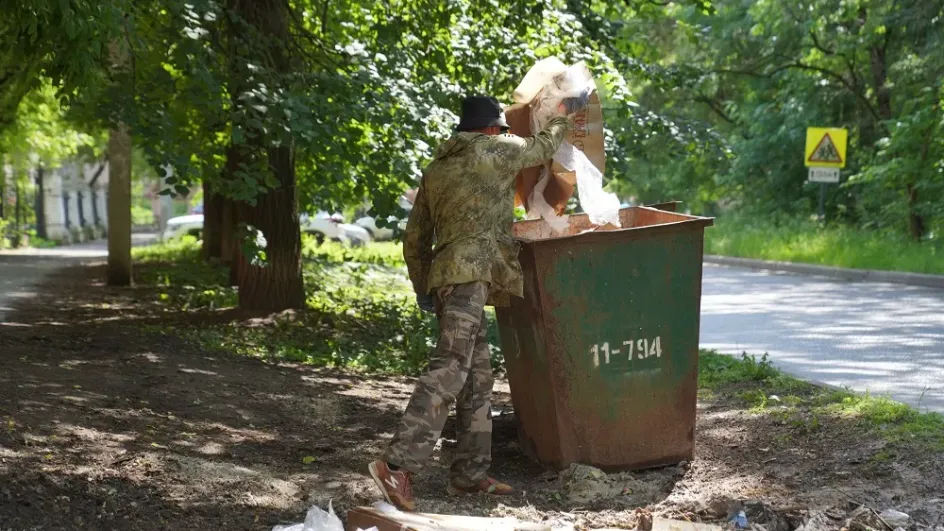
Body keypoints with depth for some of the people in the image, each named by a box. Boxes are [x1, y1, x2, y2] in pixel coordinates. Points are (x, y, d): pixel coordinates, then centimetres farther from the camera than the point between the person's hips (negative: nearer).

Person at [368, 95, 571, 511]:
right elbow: (542, 147, 20)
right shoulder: (493, 150, 2)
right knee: (449, 369, -17)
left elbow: (415, 239, 22)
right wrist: (560, 124, 40)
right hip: (470, 274, -9)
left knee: (477, 377, 11)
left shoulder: (436, 170, 21)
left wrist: (422, 288, 29)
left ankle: (470, 473, 12)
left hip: (448, 276, 9)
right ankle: (398, 465, -27)